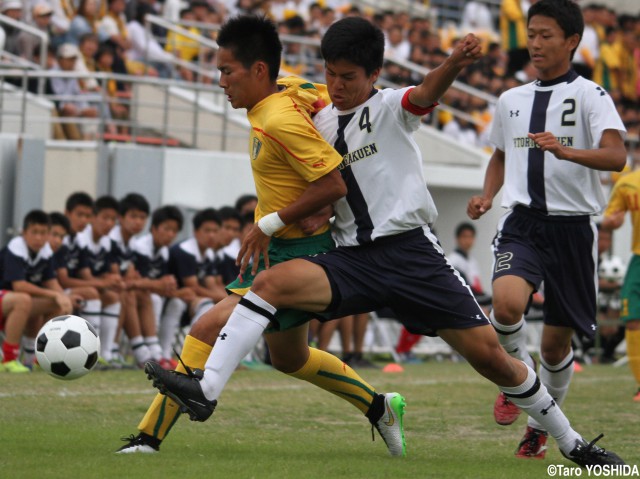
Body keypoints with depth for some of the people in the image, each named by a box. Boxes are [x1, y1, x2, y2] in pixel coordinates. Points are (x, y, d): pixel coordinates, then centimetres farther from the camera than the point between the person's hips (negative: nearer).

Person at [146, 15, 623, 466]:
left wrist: (456, 63, -48)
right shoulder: (320, 123, 14)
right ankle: (205, 390, -16)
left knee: (489, 353, -5)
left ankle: (570, 441, 12)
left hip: (411, 248, -4)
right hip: (355, 258, 4)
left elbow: (427, 93, -25)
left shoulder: (391, 108, -2)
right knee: (271, 282, -22)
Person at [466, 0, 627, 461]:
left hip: (572, 227, -2)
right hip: (523, 223, 3)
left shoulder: (590, 95, -5)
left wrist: (566, 151, -37)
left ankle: (540, 427, 29)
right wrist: (487, 195, 10)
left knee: (557, 340, 5)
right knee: (507, 302, -27)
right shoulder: (511, 101, 12)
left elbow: (616, 155, -20)